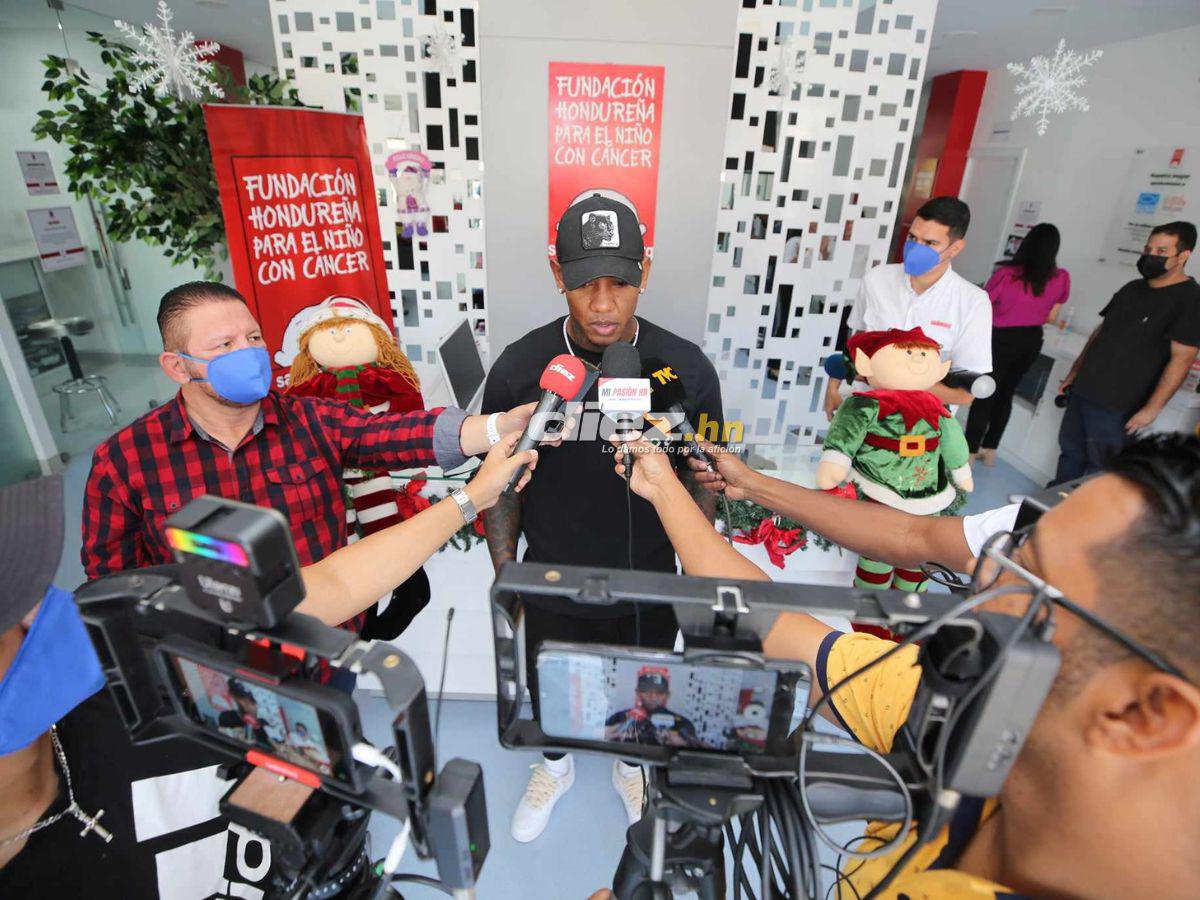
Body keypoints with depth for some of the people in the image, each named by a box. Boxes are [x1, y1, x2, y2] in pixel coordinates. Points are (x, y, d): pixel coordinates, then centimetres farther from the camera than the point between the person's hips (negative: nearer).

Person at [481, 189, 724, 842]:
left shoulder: (687, 368, -17)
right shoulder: (519, 367, -17)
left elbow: (700, 481, -4)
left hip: (648, 587, 0)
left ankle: (631, 764, 61)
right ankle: (555, 765, 61)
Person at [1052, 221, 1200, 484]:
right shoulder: (1132, 288, 13)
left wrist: (1152, 408, -20)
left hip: (1117, 405, -7)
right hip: (1083, 391, 7)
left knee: (1098, 470, 1)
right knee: (1070, 453, 14)